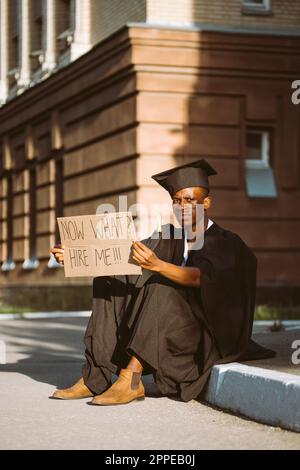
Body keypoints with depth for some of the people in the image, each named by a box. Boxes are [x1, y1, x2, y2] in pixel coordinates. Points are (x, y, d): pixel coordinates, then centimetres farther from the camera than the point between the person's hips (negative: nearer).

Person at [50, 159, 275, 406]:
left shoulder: (227, 243, -8)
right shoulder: (169, 236, 9)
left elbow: (202, 277, -29)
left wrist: (157, 265, -45)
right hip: (171, 331, 6)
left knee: (160, 287, -30)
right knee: (110, 284, -9)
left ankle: (131, 378, -38)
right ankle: (95, 377, -22)